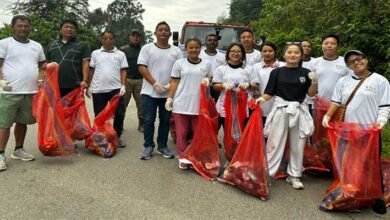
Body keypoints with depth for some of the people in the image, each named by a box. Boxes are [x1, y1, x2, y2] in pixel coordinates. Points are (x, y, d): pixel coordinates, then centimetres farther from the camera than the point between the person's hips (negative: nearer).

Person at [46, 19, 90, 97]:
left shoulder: (82, 45, 5)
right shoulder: (51, 45, 15)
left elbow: (85, 64, -4)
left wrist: (85, 80, -18)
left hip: (75, 86, -3)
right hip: (55, 86, 3)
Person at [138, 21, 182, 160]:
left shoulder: (176, 51, 8)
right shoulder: (147, 48, 2)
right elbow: (142, 68, -5)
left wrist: (170, 85, -10)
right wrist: (155, 84, -15)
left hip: (169, 93, 2)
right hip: (149, 92, -2)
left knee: (165, 121, 9)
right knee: (148, 120, 1)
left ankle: (162, 146, 21)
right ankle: (148, 146, 14)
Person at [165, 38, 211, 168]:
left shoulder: (206, 64, 9)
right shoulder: (179, 63, 4)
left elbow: (209, 79, 18)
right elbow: (174, 83, 4)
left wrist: (207, 80, -5)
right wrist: (169, 98, -2)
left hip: (199, 104, 1)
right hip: (181, 103, -1)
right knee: (181, 133, 5)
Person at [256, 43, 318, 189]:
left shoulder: (305, 73, 3)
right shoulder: (277, 72, -1)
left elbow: (311, 93, 2)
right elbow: (270, 92, -2)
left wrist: (314, 82, -14)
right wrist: (262, 99, -21)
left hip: (299, 111, 2)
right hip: (280, 110, -2)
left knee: (297, 145, 11)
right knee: (275, 143, 3)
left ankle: (294, 176, 24)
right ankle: (267, 173, 12)